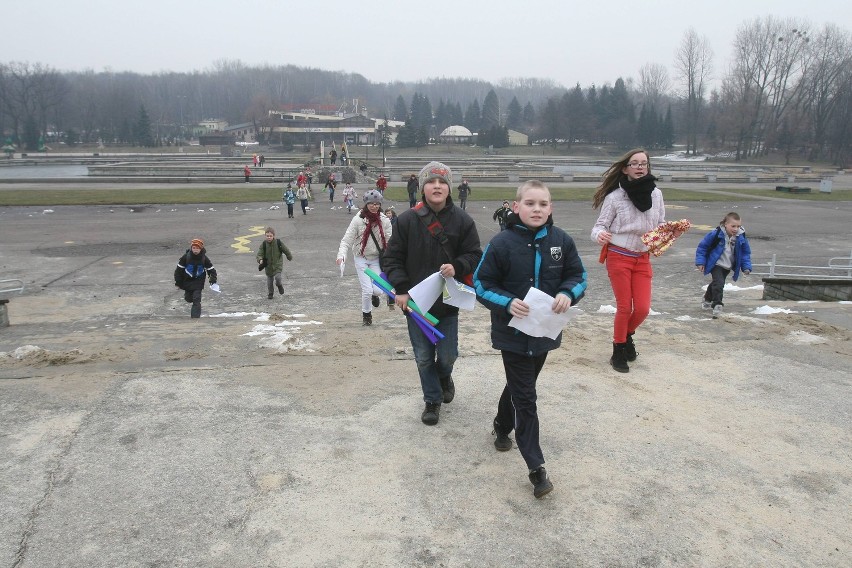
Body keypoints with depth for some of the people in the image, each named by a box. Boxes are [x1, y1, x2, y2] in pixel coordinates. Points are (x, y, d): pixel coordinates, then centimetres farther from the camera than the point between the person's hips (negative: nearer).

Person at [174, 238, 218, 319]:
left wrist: (213, 279, -11)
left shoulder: (204, 258, -10)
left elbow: (211, 269, 0)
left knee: (196, 300, -12)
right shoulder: (186, 257, -13)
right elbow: (179, 269, -5)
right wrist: (178, 282, -4)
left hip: (198, 281, -2)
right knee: (188, 299, 15)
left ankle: (195, 317, -10)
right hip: (187, 281, 2)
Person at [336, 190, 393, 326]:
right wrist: (341, 254, -28)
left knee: (378, 289, -7)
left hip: (376, 258, 2)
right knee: (367, 290, -6)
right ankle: (366, 314, 22)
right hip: (361, 258, -2)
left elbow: (390, 241, -5)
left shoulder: (384, 221, -6)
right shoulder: (358, 220, -12)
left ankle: (374, 295, 33)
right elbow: (347, 239, -13)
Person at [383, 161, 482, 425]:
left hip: (448, 303, 0)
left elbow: (474, 256, 0)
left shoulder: (463, 221, -6)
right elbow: (392, 258, -1)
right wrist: (401, 289, -11)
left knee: (447, 355, 10)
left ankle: (444, 377, 45)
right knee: (423, 358, 11)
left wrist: (457, 267, -20)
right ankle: (432, 400, 32)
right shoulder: (406, 220, -7)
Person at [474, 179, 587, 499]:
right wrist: (507, 303, -26)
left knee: (521, 387, 23)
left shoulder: (561, 241, -4)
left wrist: (568, 293, -17)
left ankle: (502, 426, 49)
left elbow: (578, 276, 5)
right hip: (514, 334, -4)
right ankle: (536, 469, 7)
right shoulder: (502, 243, -14)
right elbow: (482, 284, -9)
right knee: (525, 398, 0)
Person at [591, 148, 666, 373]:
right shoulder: (614, 197, -11)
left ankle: (627, 336, 33)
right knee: (624, 307, 1)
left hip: (643, 258, 4)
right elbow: (600, 225, -8)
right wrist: (599, 235, -31)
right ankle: (618, 352, 20)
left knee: (643, 308, 0)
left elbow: (660, 225, 10)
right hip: (619, 256, -4)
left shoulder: (656, 194, 1)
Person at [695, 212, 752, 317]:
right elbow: (702, 246, -12)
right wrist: (700, 262, -14)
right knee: (718, 283, -23)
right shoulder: (716, 234, -21)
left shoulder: (741, 238, -10)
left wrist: (746, 267, -6)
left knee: (716, 283, 21)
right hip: (716, 264, -5)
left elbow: (745, 253, 3)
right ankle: (717, 305, -18)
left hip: (728, 267, 5)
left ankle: (707, 300, 44)